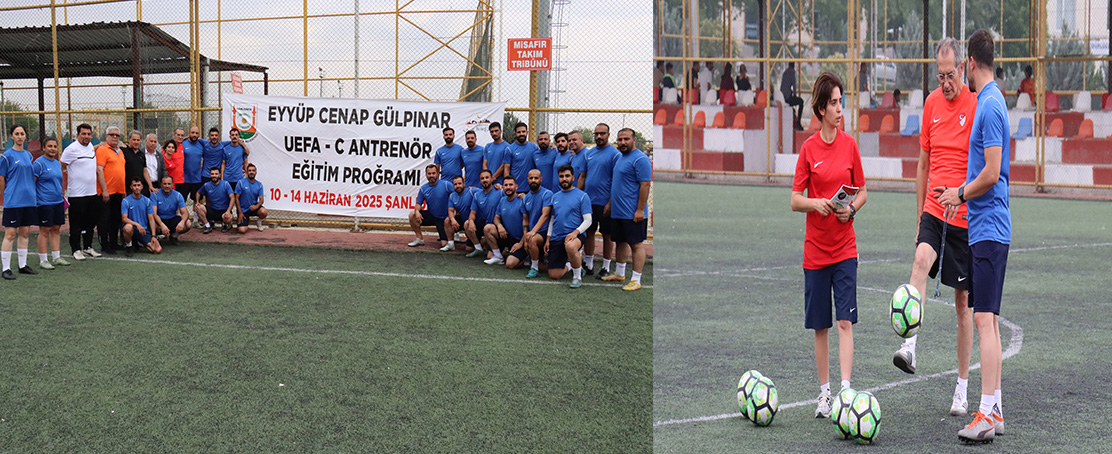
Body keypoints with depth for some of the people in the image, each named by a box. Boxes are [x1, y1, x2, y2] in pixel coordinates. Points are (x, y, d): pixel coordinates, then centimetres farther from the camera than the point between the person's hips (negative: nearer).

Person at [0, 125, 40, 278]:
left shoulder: (28, 155, 13)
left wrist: (30, 192, 14)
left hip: (29, 200, 6)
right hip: (13, 202, -6)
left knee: (24, 232, 10)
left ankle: (23, 265, 19)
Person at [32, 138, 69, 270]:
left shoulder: (57, 163, 14)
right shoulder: (39, 163, -9)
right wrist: (33, 200, -15)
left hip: (58, 201, 7)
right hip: (44, 203, -7)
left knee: (56, 229, 11)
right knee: (44, 231, -3)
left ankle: (56, 257, 19)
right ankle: (43, 260, 3)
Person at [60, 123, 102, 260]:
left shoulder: (90, 146, 10)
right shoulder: (71, 149, -12)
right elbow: (61, 168, -8)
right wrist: (66, 184, -7)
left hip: (93, 192, 7)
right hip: (77, 194, -7)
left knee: (90, 223, 13)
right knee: (76, 224, 0)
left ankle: (88, 247, 23)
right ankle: (76, 250, 7)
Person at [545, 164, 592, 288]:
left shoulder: (582, 196, -1)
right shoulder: (555, 197, 16)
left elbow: (587, 220, -6)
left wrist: (575, 232, -22)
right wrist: (548, 239, 14)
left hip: (574, 235, -5)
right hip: (556, 238, 5)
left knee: (570, 247, -43)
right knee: (554, 275, -2)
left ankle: (577, 276, -18)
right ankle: (569, 264, 33)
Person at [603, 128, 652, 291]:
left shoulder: (640, 159, -14)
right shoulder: (620, 158, 16)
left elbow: (645, 185, -18)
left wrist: (640, 210, -21)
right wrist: (610, 203, 22)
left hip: (632, 213, -9)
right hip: (617, 211, 9)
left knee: (636, 244, -4)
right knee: (620, 242, 17)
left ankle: (636, 280, -1)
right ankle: (619, 273, 30)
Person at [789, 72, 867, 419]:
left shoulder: (849, 144, 2)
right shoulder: (808, 148, -1)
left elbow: (862, 192, 10)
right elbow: (795, 200, 1)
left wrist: (852, 209, -10)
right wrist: (815, 202, -19)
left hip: (845, 248, 0)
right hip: (815, 250, 0)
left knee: (845, 321, -9)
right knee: (820, 326, 7)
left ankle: (846, 390, -10)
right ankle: (824, 393, 19)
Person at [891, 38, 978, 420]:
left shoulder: (977, 105, -6)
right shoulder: (931, 104, 9)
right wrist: (919, 217, 17)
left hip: (966, 216, -3)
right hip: (933, 210, 3)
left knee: (963, 300, 3)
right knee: (921, 259, -27)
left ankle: (962, 389, 13)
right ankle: (909, 347, -37)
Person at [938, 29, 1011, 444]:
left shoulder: (990, 105, -14)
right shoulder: (988, 102, 16)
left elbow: (992, 173, -18)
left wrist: (961, 194, -5)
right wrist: (961, 192, 19)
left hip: (988, 228, -10)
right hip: (984, 227, 10)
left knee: (984, 319, -12)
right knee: (989, 319, 11)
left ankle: (987, 415, -12)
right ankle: (995, 410, 16)